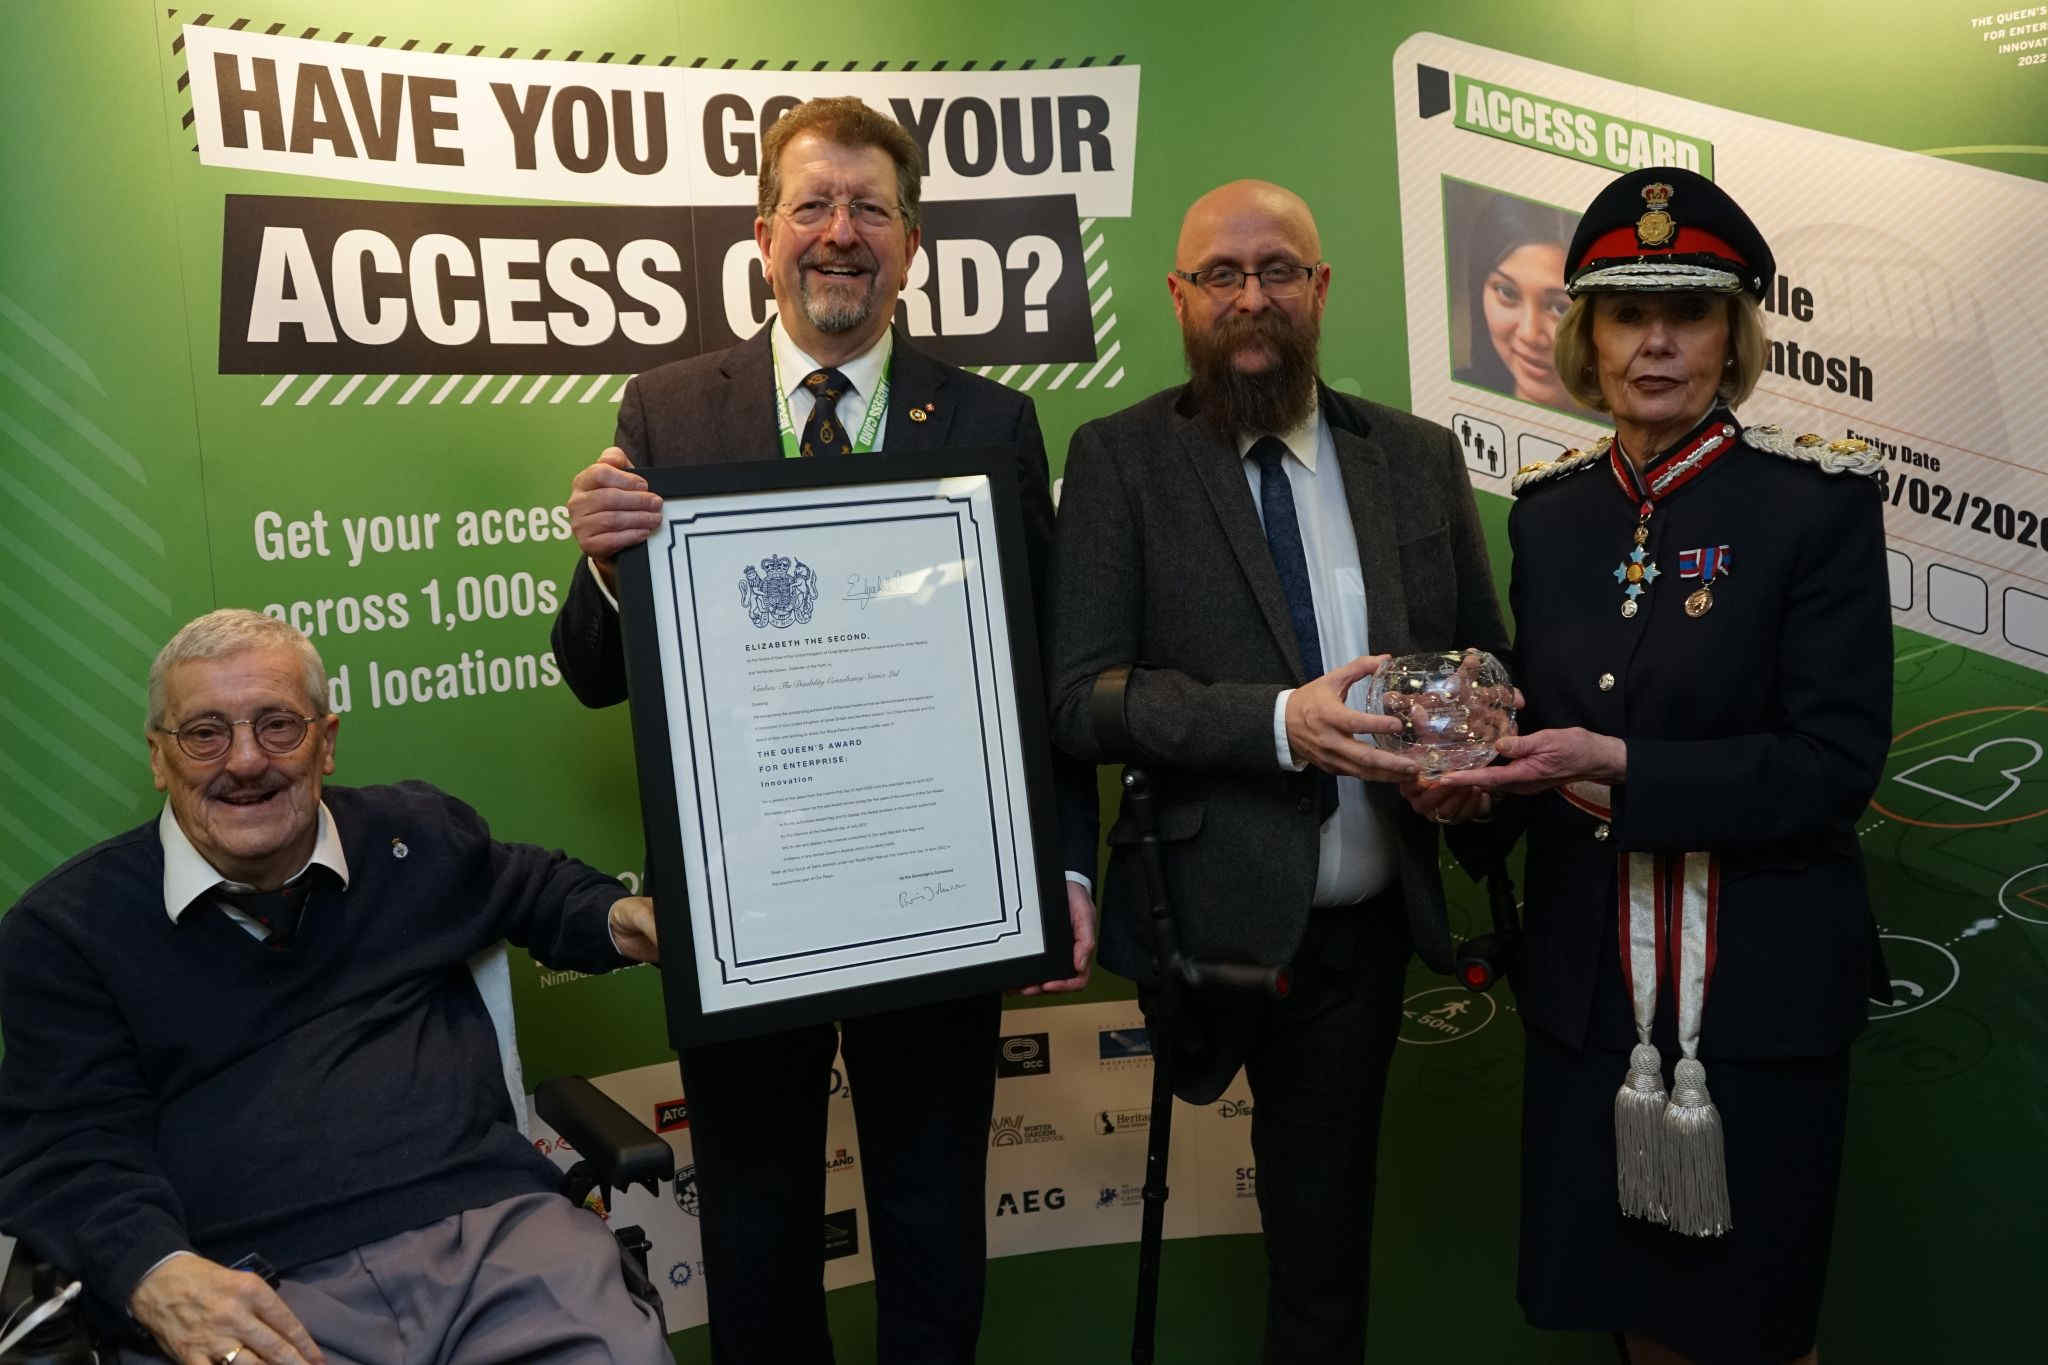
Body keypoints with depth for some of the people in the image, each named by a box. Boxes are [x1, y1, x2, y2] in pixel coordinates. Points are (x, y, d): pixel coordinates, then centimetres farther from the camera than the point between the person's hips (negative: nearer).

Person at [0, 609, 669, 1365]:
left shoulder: (418, 833, 15)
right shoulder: (63, 928, 7)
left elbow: (537, 887, 34)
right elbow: (70, 1145, 0)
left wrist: (617, 918, 12)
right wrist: (160, 1274, -20)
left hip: (493, 1226, 1)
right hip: (255, 1294, 0)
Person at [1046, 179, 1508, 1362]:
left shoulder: (1422, 458, 4)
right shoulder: (1120, 459, -6)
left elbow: (1488, 658, 10)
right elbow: (1079, 695, -13)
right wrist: (1280, 722, -25)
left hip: (1367, 920, 3)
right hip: (1215, 912, -3)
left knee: (1324, 1216, 19)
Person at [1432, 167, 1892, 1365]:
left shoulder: (1818, 502, -9)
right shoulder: (1550, 511, 6)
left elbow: (1837, 762, -15)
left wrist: (1621, 768, -24)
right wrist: (1478, 779, -8)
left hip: (1759, 989, -4)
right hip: (1590, 983, 4)